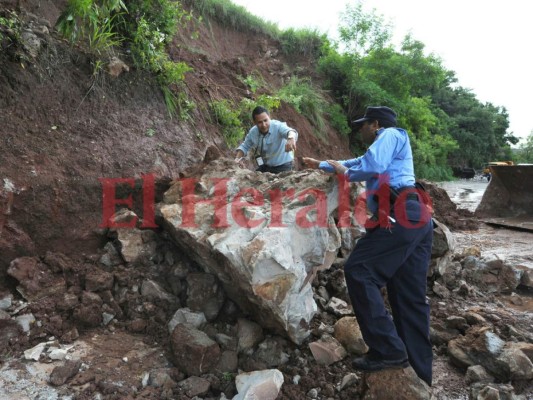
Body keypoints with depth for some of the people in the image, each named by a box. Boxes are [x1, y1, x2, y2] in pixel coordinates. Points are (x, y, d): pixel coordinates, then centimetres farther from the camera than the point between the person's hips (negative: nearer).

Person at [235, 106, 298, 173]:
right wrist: (238, 158, -12)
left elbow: (288, 131, -46)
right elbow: (244, 147, 7)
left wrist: (291, 138, -70)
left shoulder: (278, 126, -24)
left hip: (283, 166, -5)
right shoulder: (252, 132, -7)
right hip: (265, 166, 5)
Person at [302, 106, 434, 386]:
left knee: (358, 271, -13)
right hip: (418, 218, 10)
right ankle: (424, 370, 9)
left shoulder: (390, 134, 7)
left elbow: (372, 166, -14)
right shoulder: (389, 144, 36)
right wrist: (320, 165, 57)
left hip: (400, 215, -10)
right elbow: (357, 163, 48)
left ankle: (388, 350, -14)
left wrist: (347, 173, 6)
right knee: (411, 298, 6)